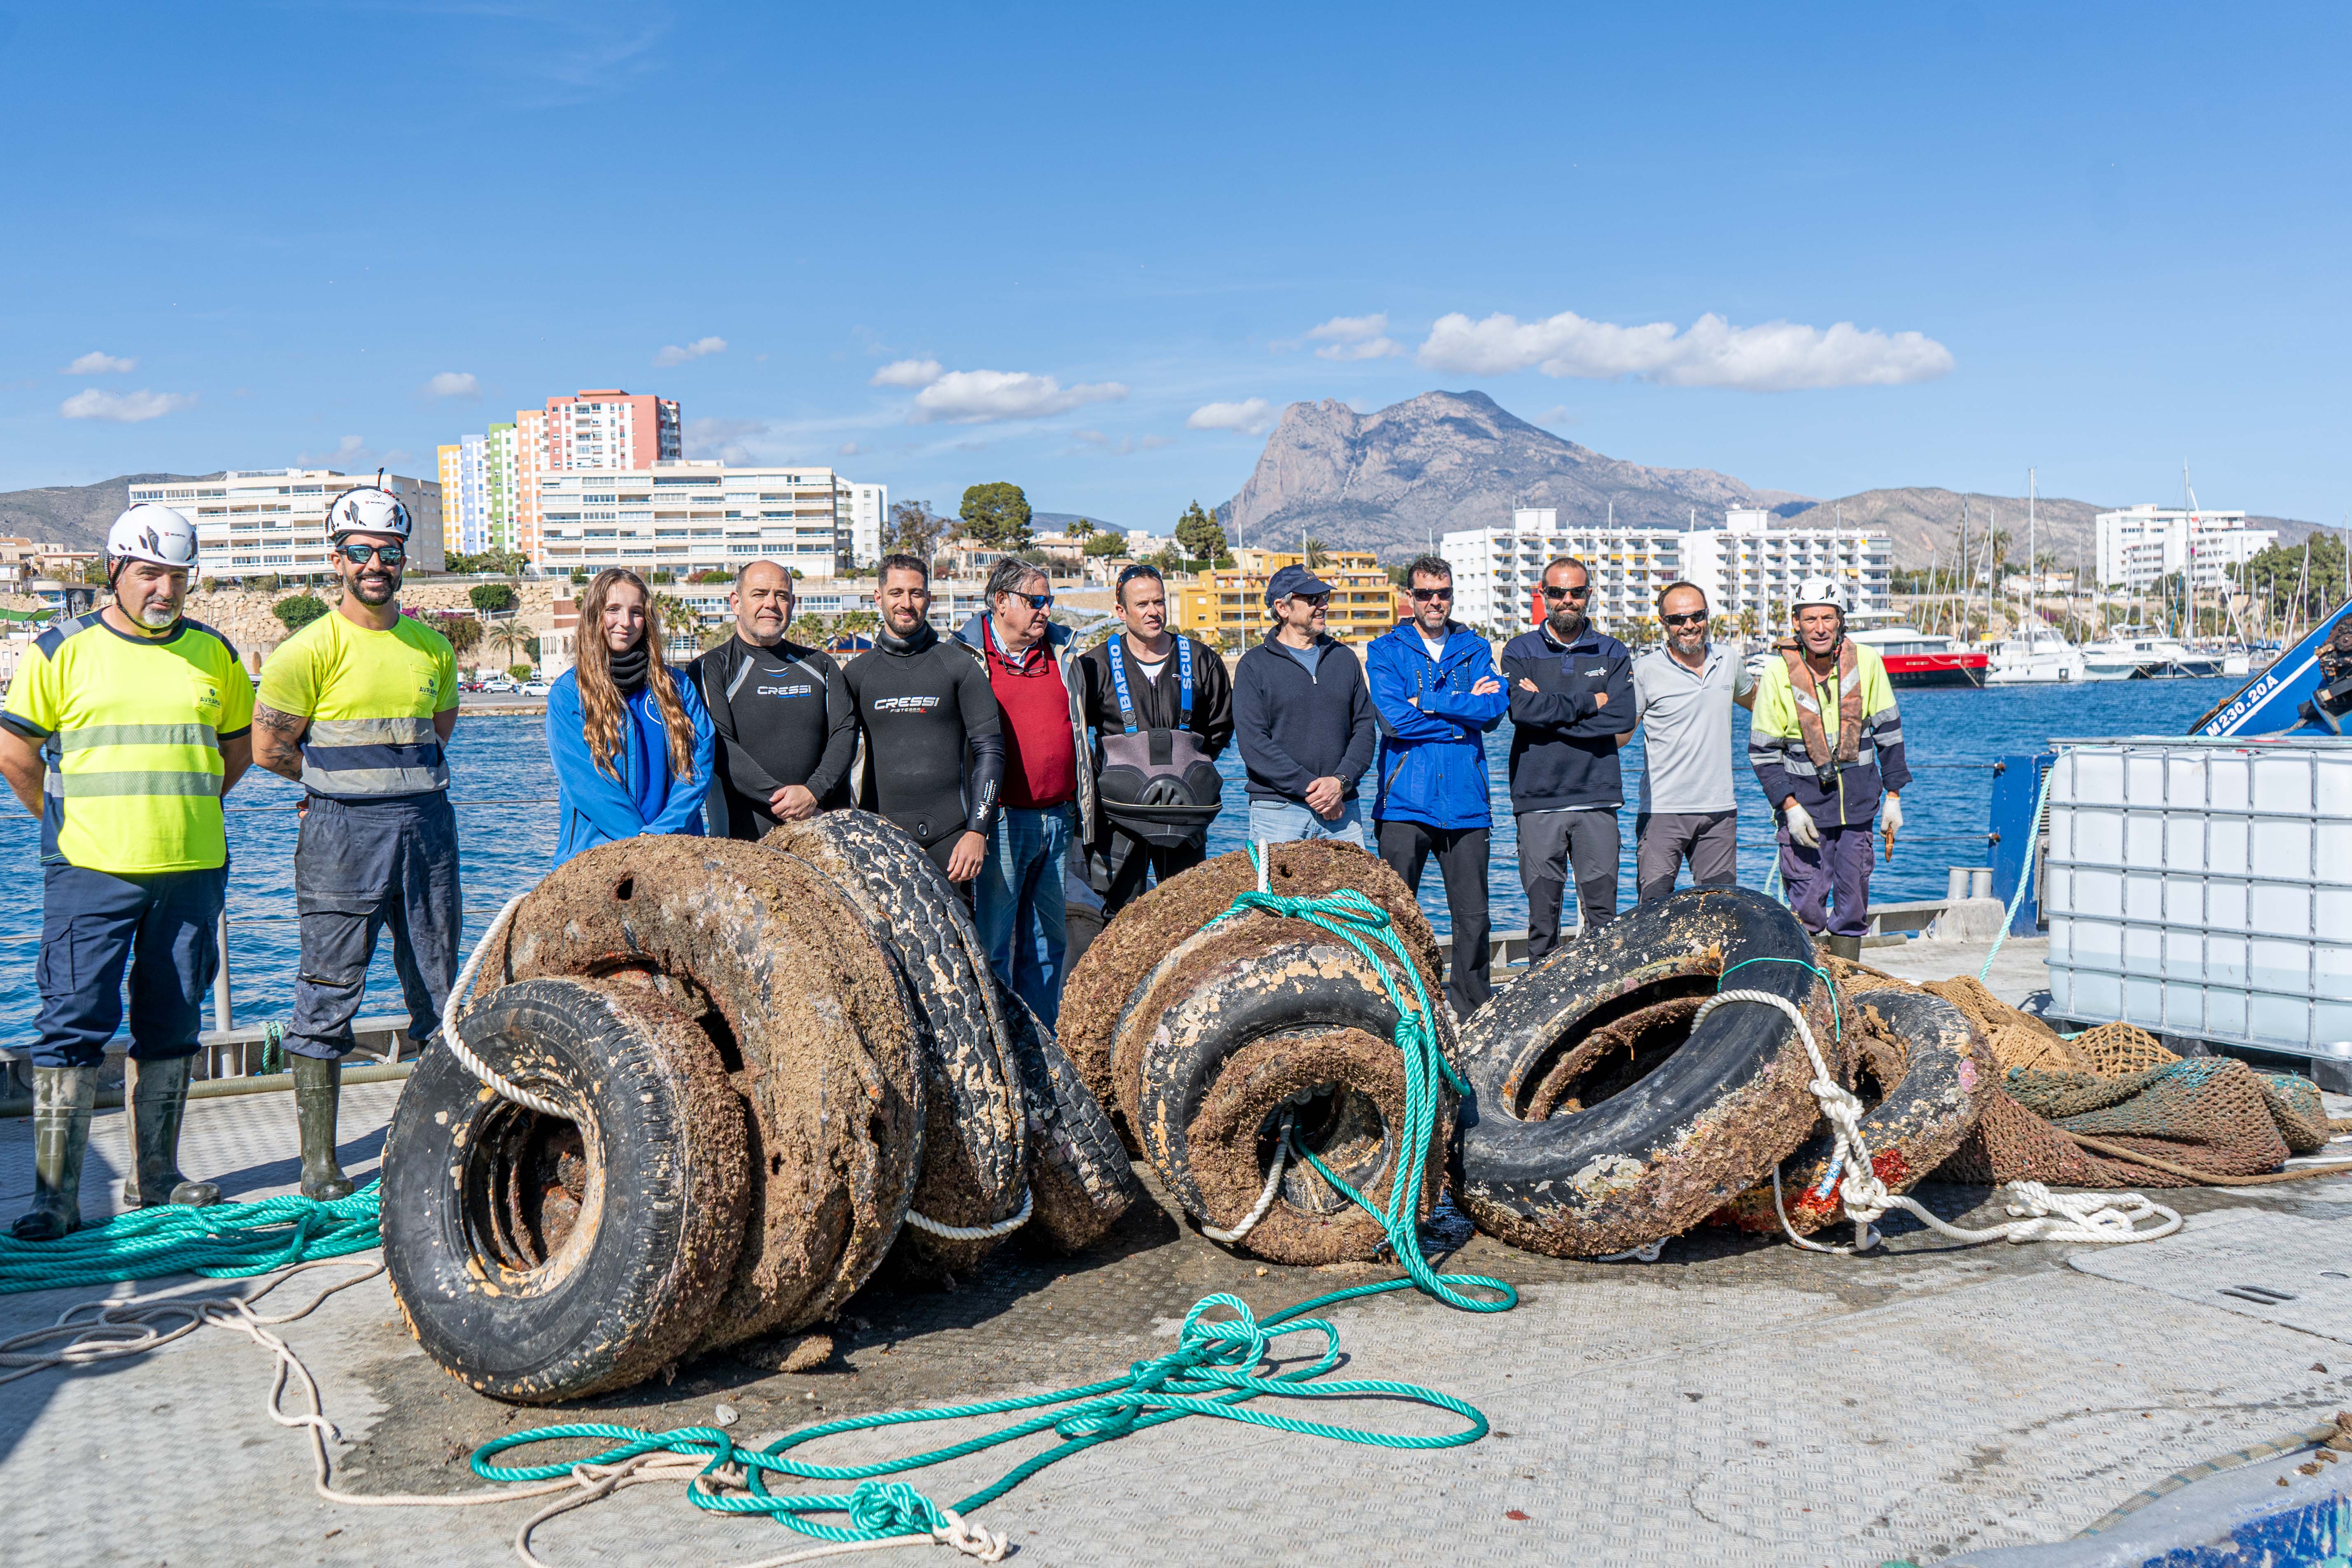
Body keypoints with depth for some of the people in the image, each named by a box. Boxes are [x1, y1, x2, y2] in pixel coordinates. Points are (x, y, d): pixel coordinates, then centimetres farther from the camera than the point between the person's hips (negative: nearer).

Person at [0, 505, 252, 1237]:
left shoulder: (213, 653, 9)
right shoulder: (63, 650, 0)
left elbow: (240, 740, 20)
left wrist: (191, 809, 12)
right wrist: (61, 818, 3)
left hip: (191, 871, 4)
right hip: (91, 872, -3)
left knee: (172, 1025, 9)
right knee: (75, 1022, -6)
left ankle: (155, 1177, 20)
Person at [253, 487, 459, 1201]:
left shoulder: (433, 646, 10)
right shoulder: (311, 648, -5)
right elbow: (268, 747, -2)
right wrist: (339, 783, 8)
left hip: (427, 827, 5)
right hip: (341, 835, -5)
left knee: (440, 993, 9)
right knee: (329, 995, -2)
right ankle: (319, 1158, 5)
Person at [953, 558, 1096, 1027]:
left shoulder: (1063, 651, 13)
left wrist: (1083, 808, 19)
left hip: (1058, 819, 5)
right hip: (1002, 820, -5)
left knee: (1049, 937, 11)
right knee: (992, 941, -1)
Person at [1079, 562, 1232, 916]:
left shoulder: (1199, 660, 6)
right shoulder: (1097, 664, 0)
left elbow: (1221, 726, 19)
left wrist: (1190, 764, 11)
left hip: (1185, 813, 2)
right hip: (1121, 812, -2)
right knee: (1118, 913, -2)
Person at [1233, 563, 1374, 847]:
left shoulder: (1345, 658, 16)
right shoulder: (1255, 665, 2)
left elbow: (1364, 727, 11)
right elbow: (1253, 744, -7)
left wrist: (1341, 781, -7)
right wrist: (1309, 788, -14)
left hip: (1343, 809, 3)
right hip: (1278, 810, -3)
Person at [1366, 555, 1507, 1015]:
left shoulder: (1474, 648, 14)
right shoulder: (1386, 651, 5)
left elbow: (1496, 709, -3)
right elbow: (1394, 718, -11)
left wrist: (1427, 702, -12)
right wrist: (1465, 712, -6)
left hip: (1466, 802, 3)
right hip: (1405, 802, -2)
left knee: (1473, 916, 5)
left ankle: (1475, 1014, 16)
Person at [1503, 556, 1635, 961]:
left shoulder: (1613, 653, 11)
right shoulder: (1520, 651, 8)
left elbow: (1621, 718, -5)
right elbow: (1522, 709, -11)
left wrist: (1550, 710, -7)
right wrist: (1589, 703, -7)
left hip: (1597, 797, 1)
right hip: (1538, 800, -1)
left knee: (1603, 914, 0)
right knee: (1542, 915, 1)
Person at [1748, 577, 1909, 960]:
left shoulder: (1866, 662, -3)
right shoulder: (1779, 673, -9)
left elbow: (1888, 731, 8)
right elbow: (1762, 752, -4)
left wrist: (1893, 796, 6)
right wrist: (1790, 807, -13)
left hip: (1858, 799, 3)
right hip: (1804, 801, -3)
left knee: (1853, 899, 9)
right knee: (1807, 902, -6)